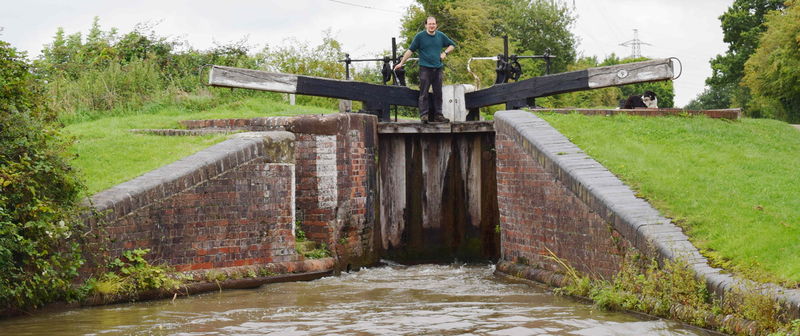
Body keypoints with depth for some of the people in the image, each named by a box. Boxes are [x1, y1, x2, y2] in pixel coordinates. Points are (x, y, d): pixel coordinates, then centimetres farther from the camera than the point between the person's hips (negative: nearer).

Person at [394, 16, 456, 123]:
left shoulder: (441, 36, 10)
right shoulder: (420, 36, -1)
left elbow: (452, 45, 24)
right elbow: (410, 50, 2)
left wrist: (445, 53, 5)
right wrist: (401, 63, -1)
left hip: (437, 68, 4)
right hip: (425, 68, -4)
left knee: (438, 93, 5)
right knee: (424, 93, -7)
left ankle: (438, 115, 10)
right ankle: (424, 115, -7)